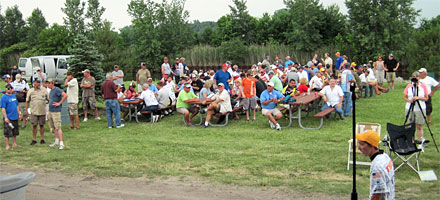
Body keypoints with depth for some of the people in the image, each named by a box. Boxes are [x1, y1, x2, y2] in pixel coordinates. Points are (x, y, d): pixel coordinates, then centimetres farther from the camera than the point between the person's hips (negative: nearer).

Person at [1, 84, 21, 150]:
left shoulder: (14, 96, 11)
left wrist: (19, 114, 17)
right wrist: (5, 117, -19)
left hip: (15, 117, 7)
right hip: (8, 118, -7)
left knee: (15, 132, 14)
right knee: (7, 133, -1)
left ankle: (14, 144, 25)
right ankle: (7, 146, 6)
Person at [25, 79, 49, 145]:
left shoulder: (44, 90, 2)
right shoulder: (30, 91, 2)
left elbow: (48, 99, 8)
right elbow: (27, 101, 9)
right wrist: (26, 110, 7)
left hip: (42, 111, 0)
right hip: (34, 112, 0)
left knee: (42, 125, 7)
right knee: (34, 125, 2)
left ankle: (42, 139, 17)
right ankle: (34, 139, 12)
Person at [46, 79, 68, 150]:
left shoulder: (57, 89, -12)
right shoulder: (51, 91, 16)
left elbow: (65, 95, -25)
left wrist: (59, 103, -19)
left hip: (56, 111, -9)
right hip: (51, 111, 9)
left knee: (58, 127, -10)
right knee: (53, 127, 13)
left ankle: (61, 143, -10)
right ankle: (56, 141, 23)